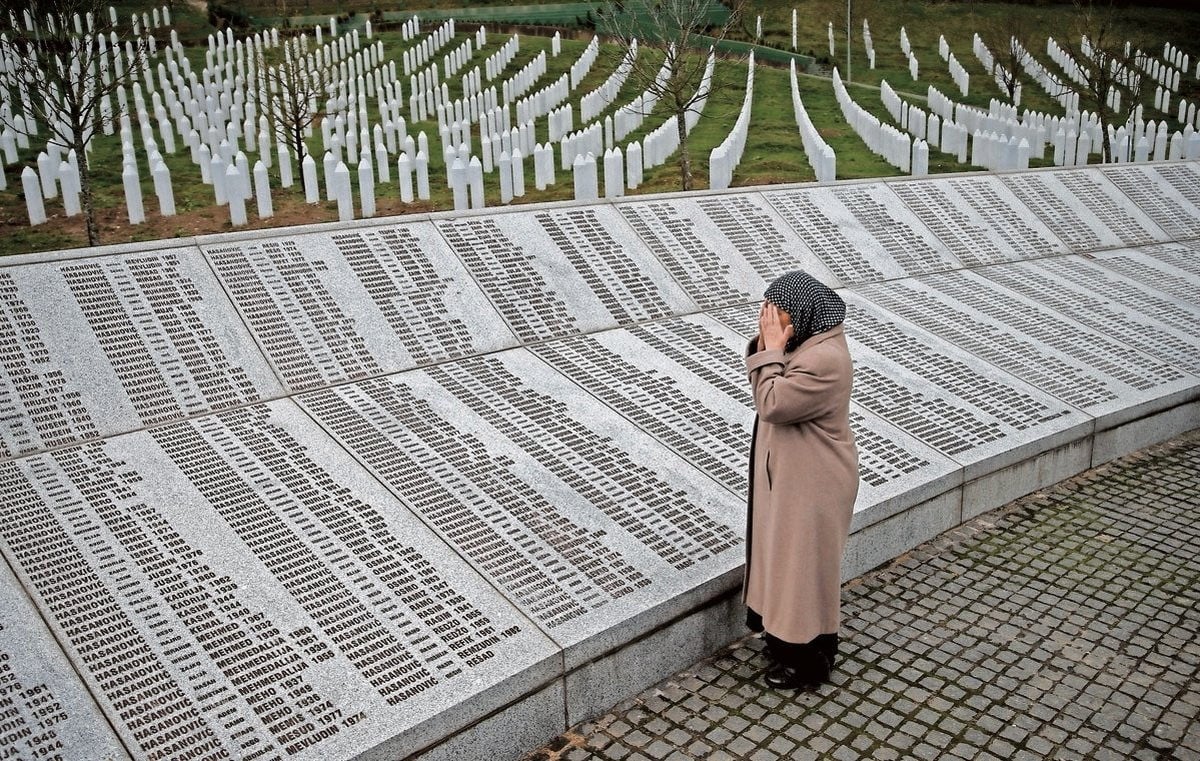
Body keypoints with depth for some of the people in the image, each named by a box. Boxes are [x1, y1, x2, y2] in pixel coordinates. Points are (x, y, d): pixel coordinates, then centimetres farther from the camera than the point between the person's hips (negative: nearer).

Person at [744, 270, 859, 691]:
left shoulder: (825, 359, -28)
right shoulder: (808, 341, 3)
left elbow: (771, 404, -26)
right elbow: (767, 391, 8)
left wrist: (772, 350, -21)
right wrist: (765, 345, -7)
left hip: (812, 483, -10)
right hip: (791, 474, 10)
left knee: (806, 563, 5)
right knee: (788, 555, 22)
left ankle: (809, 661, 23)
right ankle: (787, 637, 40)